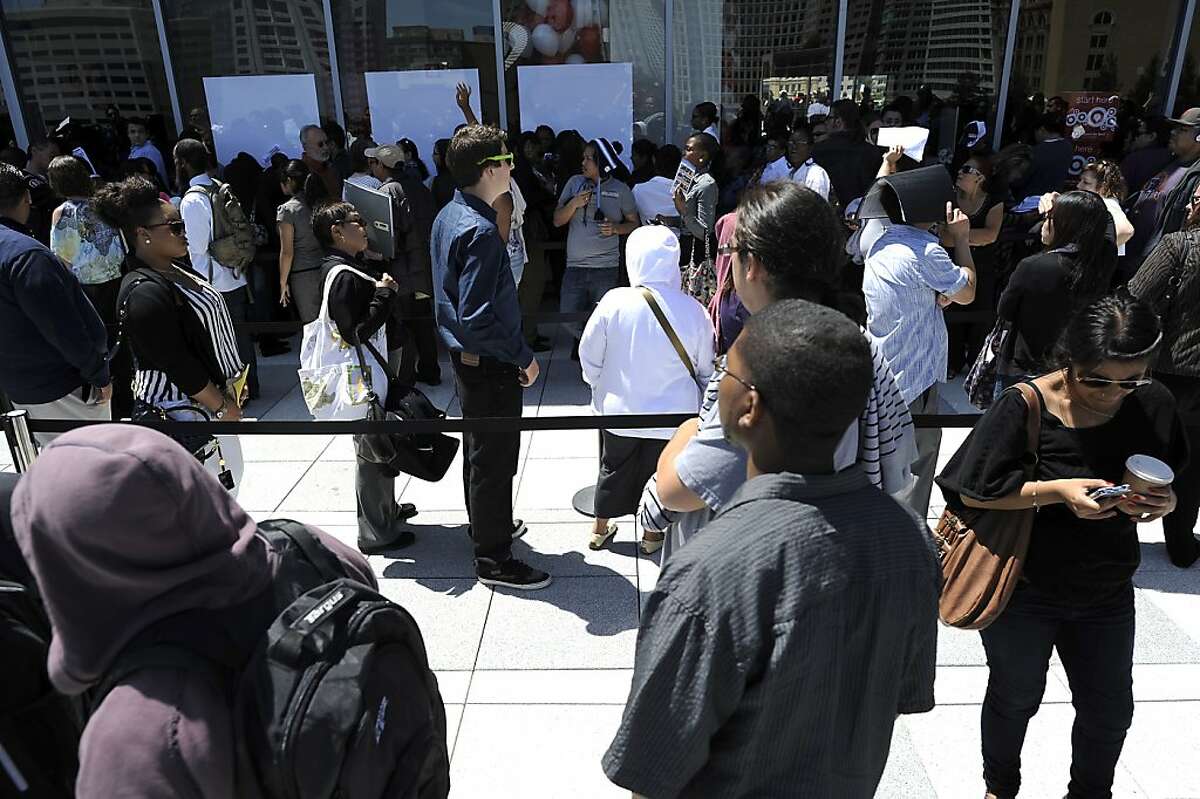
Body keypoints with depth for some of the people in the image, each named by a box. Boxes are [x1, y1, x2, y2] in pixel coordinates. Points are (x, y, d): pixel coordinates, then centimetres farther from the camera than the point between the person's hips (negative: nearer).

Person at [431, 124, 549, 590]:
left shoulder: (448, 216, 6)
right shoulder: (480, 230, -24)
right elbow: (477, 316, -28)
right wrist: (523, 357, -17)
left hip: (464, 355, 10)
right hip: (490, 363, -10)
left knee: (479, 448, 23)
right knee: (495, 459, 2)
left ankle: (486, 526, 43)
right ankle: (493, 560, 15)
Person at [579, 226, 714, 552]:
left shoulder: (613, 302, -18)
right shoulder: (693, 310, -16)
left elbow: (589, 354, -7)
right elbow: (706, 368, -5)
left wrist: (599, 385, 13)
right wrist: (695, 394, 15)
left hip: (619, 409, 1)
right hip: (673, 414, 0)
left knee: (613, 468, 21)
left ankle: (599, 529, 37)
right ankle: (653, 532, 37)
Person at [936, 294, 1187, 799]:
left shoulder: (1153, 406, -9)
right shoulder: (1025, 406, -23)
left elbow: (1166, 485, 6)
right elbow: (972, 491, -20)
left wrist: (1163, 503, -17)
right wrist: (1057, 491, -29)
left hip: (1107, 592, 4)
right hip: (1024, 590, -4)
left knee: (1110, 709, 20)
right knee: (1016, 697, 20)